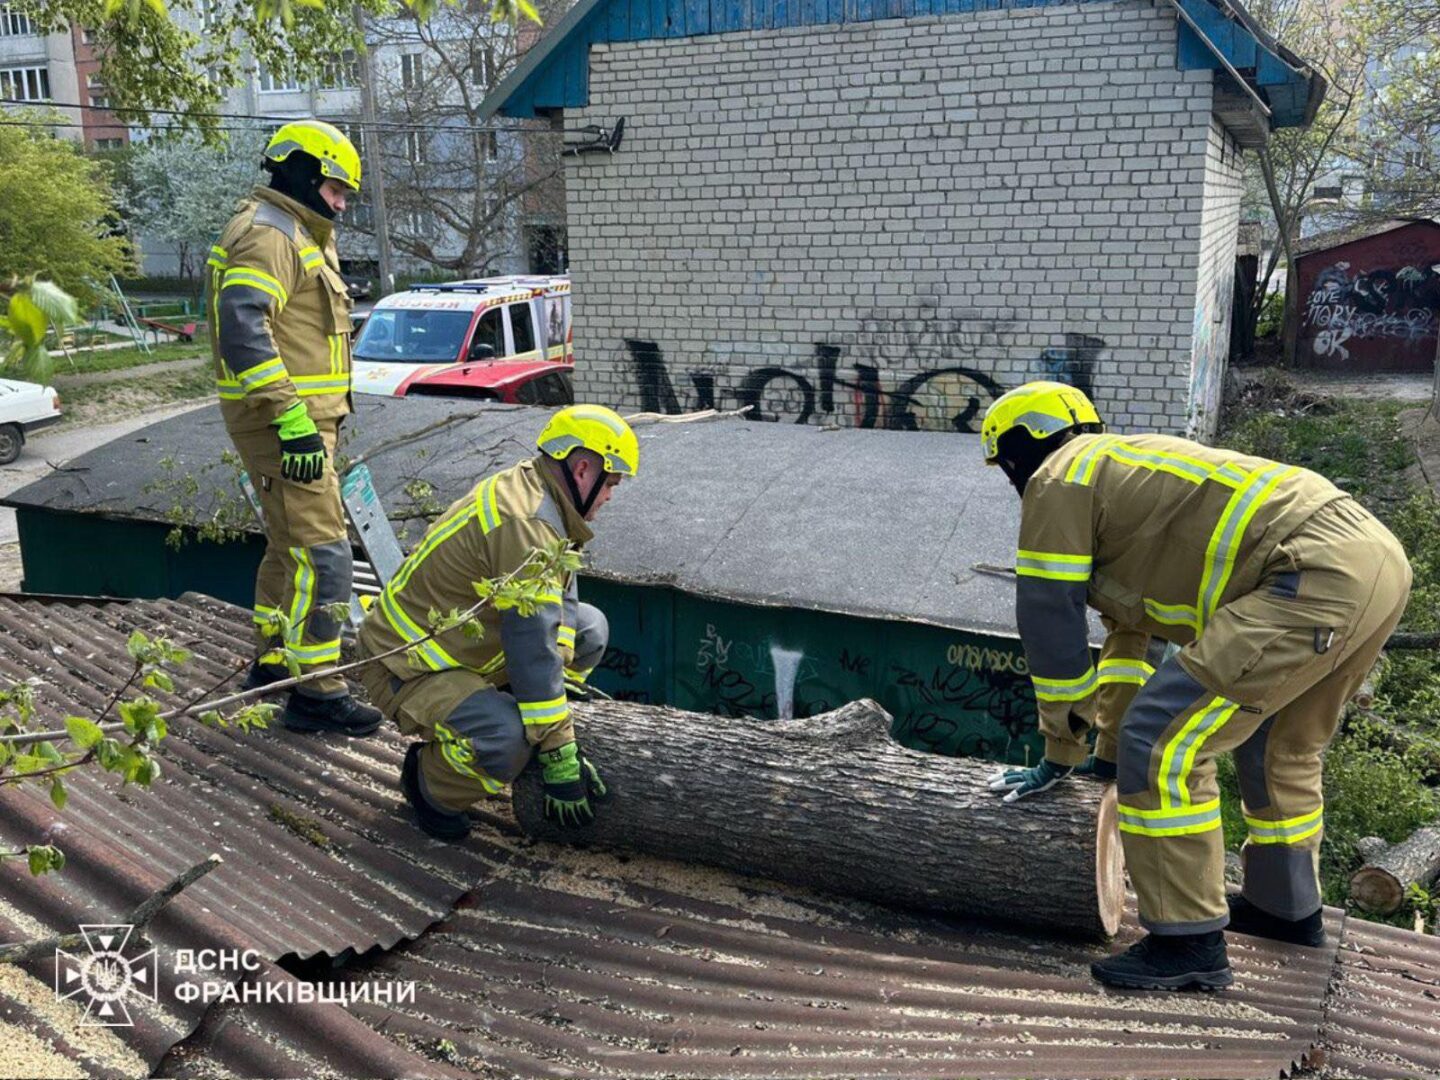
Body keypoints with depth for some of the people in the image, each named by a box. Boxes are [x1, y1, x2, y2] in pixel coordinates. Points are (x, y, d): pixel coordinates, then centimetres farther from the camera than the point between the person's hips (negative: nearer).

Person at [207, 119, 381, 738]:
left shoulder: (298, 236, 22)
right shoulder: (269, 234, -13)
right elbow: (243, 328, -27)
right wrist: (293, 420, -31)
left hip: (301, 418, 11)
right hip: (282, 421, -11)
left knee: (290, 547, 19)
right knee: (321, 552, -11)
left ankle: (272, 663, 33)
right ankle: (315, 693, -6)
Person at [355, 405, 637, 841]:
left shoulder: (531, 493, 3)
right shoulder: (525, 522, -28)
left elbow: (559, 606, 6)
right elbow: (534, 647, -30)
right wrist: (560, 758, -25)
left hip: (462, 645, 10)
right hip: (405, 670, -10)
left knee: (589, 628, 6)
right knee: (509, 741, -34)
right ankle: (430, 780, -1)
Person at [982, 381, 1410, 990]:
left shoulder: (1057, 480, 2)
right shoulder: (1118, 471, 30)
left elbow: (1051, 624, 1)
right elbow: (1130, 630, 34)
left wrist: (1060, 754, 13)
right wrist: (1108, 753, 38)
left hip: (1318, 580, -11)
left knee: (1163, 745, -7)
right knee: (1281, 748, 28)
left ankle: (1189, 943, 3)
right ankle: (1287, 910, 43)